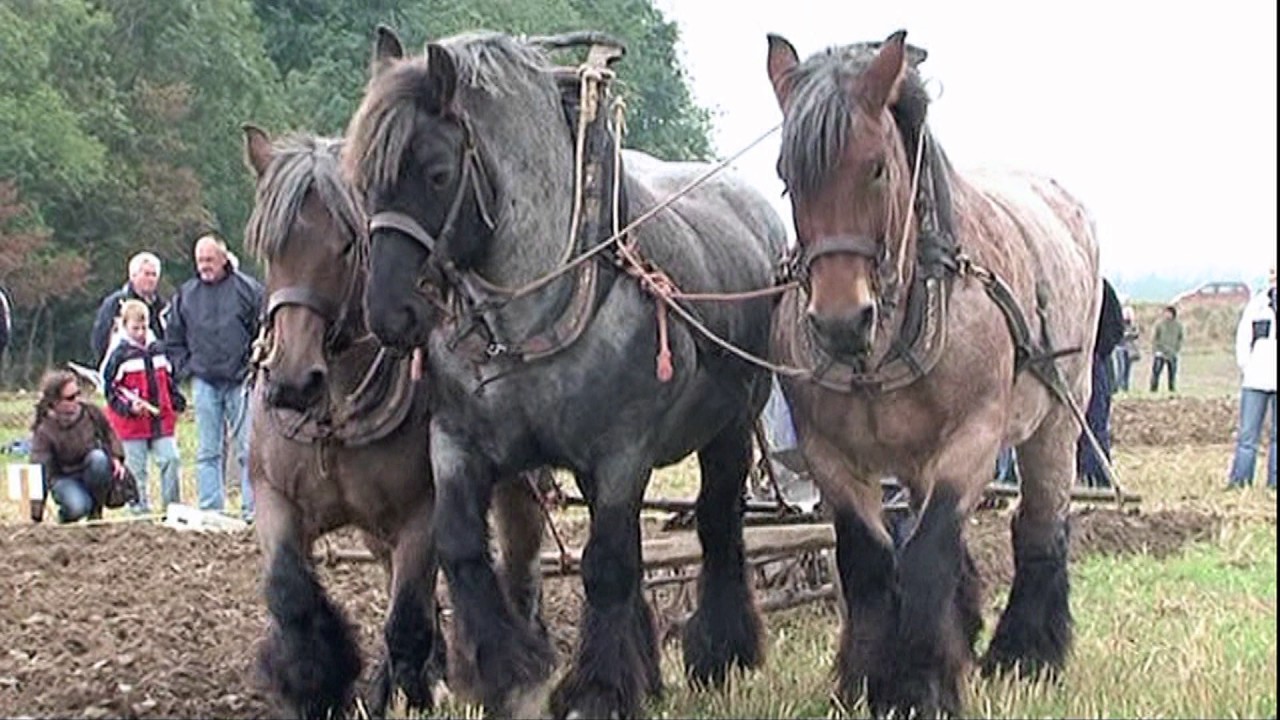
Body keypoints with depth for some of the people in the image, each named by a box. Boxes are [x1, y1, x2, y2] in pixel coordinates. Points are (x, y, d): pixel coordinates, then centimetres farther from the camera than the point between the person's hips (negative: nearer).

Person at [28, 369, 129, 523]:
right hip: (65, 478, -3)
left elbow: (109, 434, 8)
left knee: (98, 457, -33)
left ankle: (95, 510, -12)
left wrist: (117, 458, -11)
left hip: (91, 475, 3)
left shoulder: (90, 412, -11)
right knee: (76, 507, -35)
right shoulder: (44, 431, -20)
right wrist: (36, 515, -28)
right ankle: (66, 516, 6)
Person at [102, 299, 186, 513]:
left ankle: (173, 506, 6)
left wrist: (177, 402, 12)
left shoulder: (158, 350, 11)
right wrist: (129, 406, -19)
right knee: (136, 469, 1)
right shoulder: (119, 354, -5)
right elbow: (110, 389, -6)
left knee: (171, 460, -3)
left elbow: (169, 380, 23)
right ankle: (140, 508, 8)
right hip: (132, 424, -4)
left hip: (161, 421, 4)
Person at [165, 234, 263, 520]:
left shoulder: (248, 289, 1)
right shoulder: (185, 294, 9)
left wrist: (253, 368, -3)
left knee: (248, 448, -3)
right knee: (207, 451, 5)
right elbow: (173, 339, 17)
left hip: (241, 381, -3)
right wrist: (185, 368, 7)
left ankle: (252, 510, -1)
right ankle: (210, 511, 8)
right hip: (204, 382, 3)